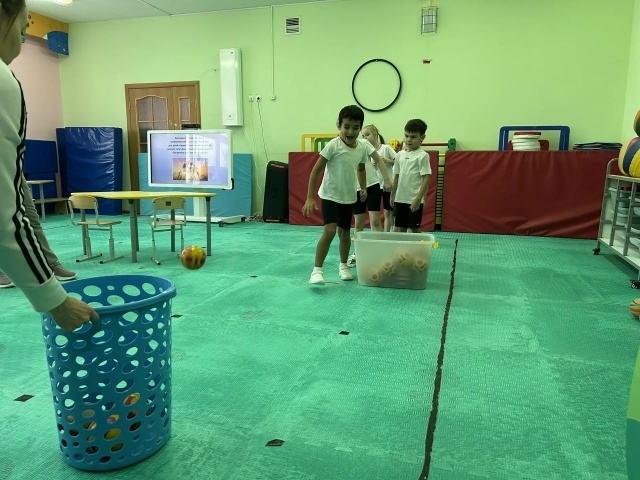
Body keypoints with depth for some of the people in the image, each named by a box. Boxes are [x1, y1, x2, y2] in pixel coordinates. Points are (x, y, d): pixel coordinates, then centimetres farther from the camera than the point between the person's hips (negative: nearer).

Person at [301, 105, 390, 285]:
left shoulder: (363, 146, -2)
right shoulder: (333, 145, -18)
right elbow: (315, 171, -17)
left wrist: (363, 188, 14)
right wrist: (310, 198, -20)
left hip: (349, 197, 5)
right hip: (330, 195, -5)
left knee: (345, 232, 15)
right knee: (329, 231, -19)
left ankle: (343, 265, 36)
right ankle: (317, 270, -10)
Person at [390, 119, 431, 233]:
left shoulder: (422, 155, -8)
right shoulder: (400, 154, 8)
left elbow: (426, 179, -12)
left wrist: (418, 199, -18)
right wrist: (393, 195, 14)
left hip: (414, 200, -5)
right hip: (400, 199, 5)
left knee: (415, 228, 4)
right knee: (400, 229, 9)